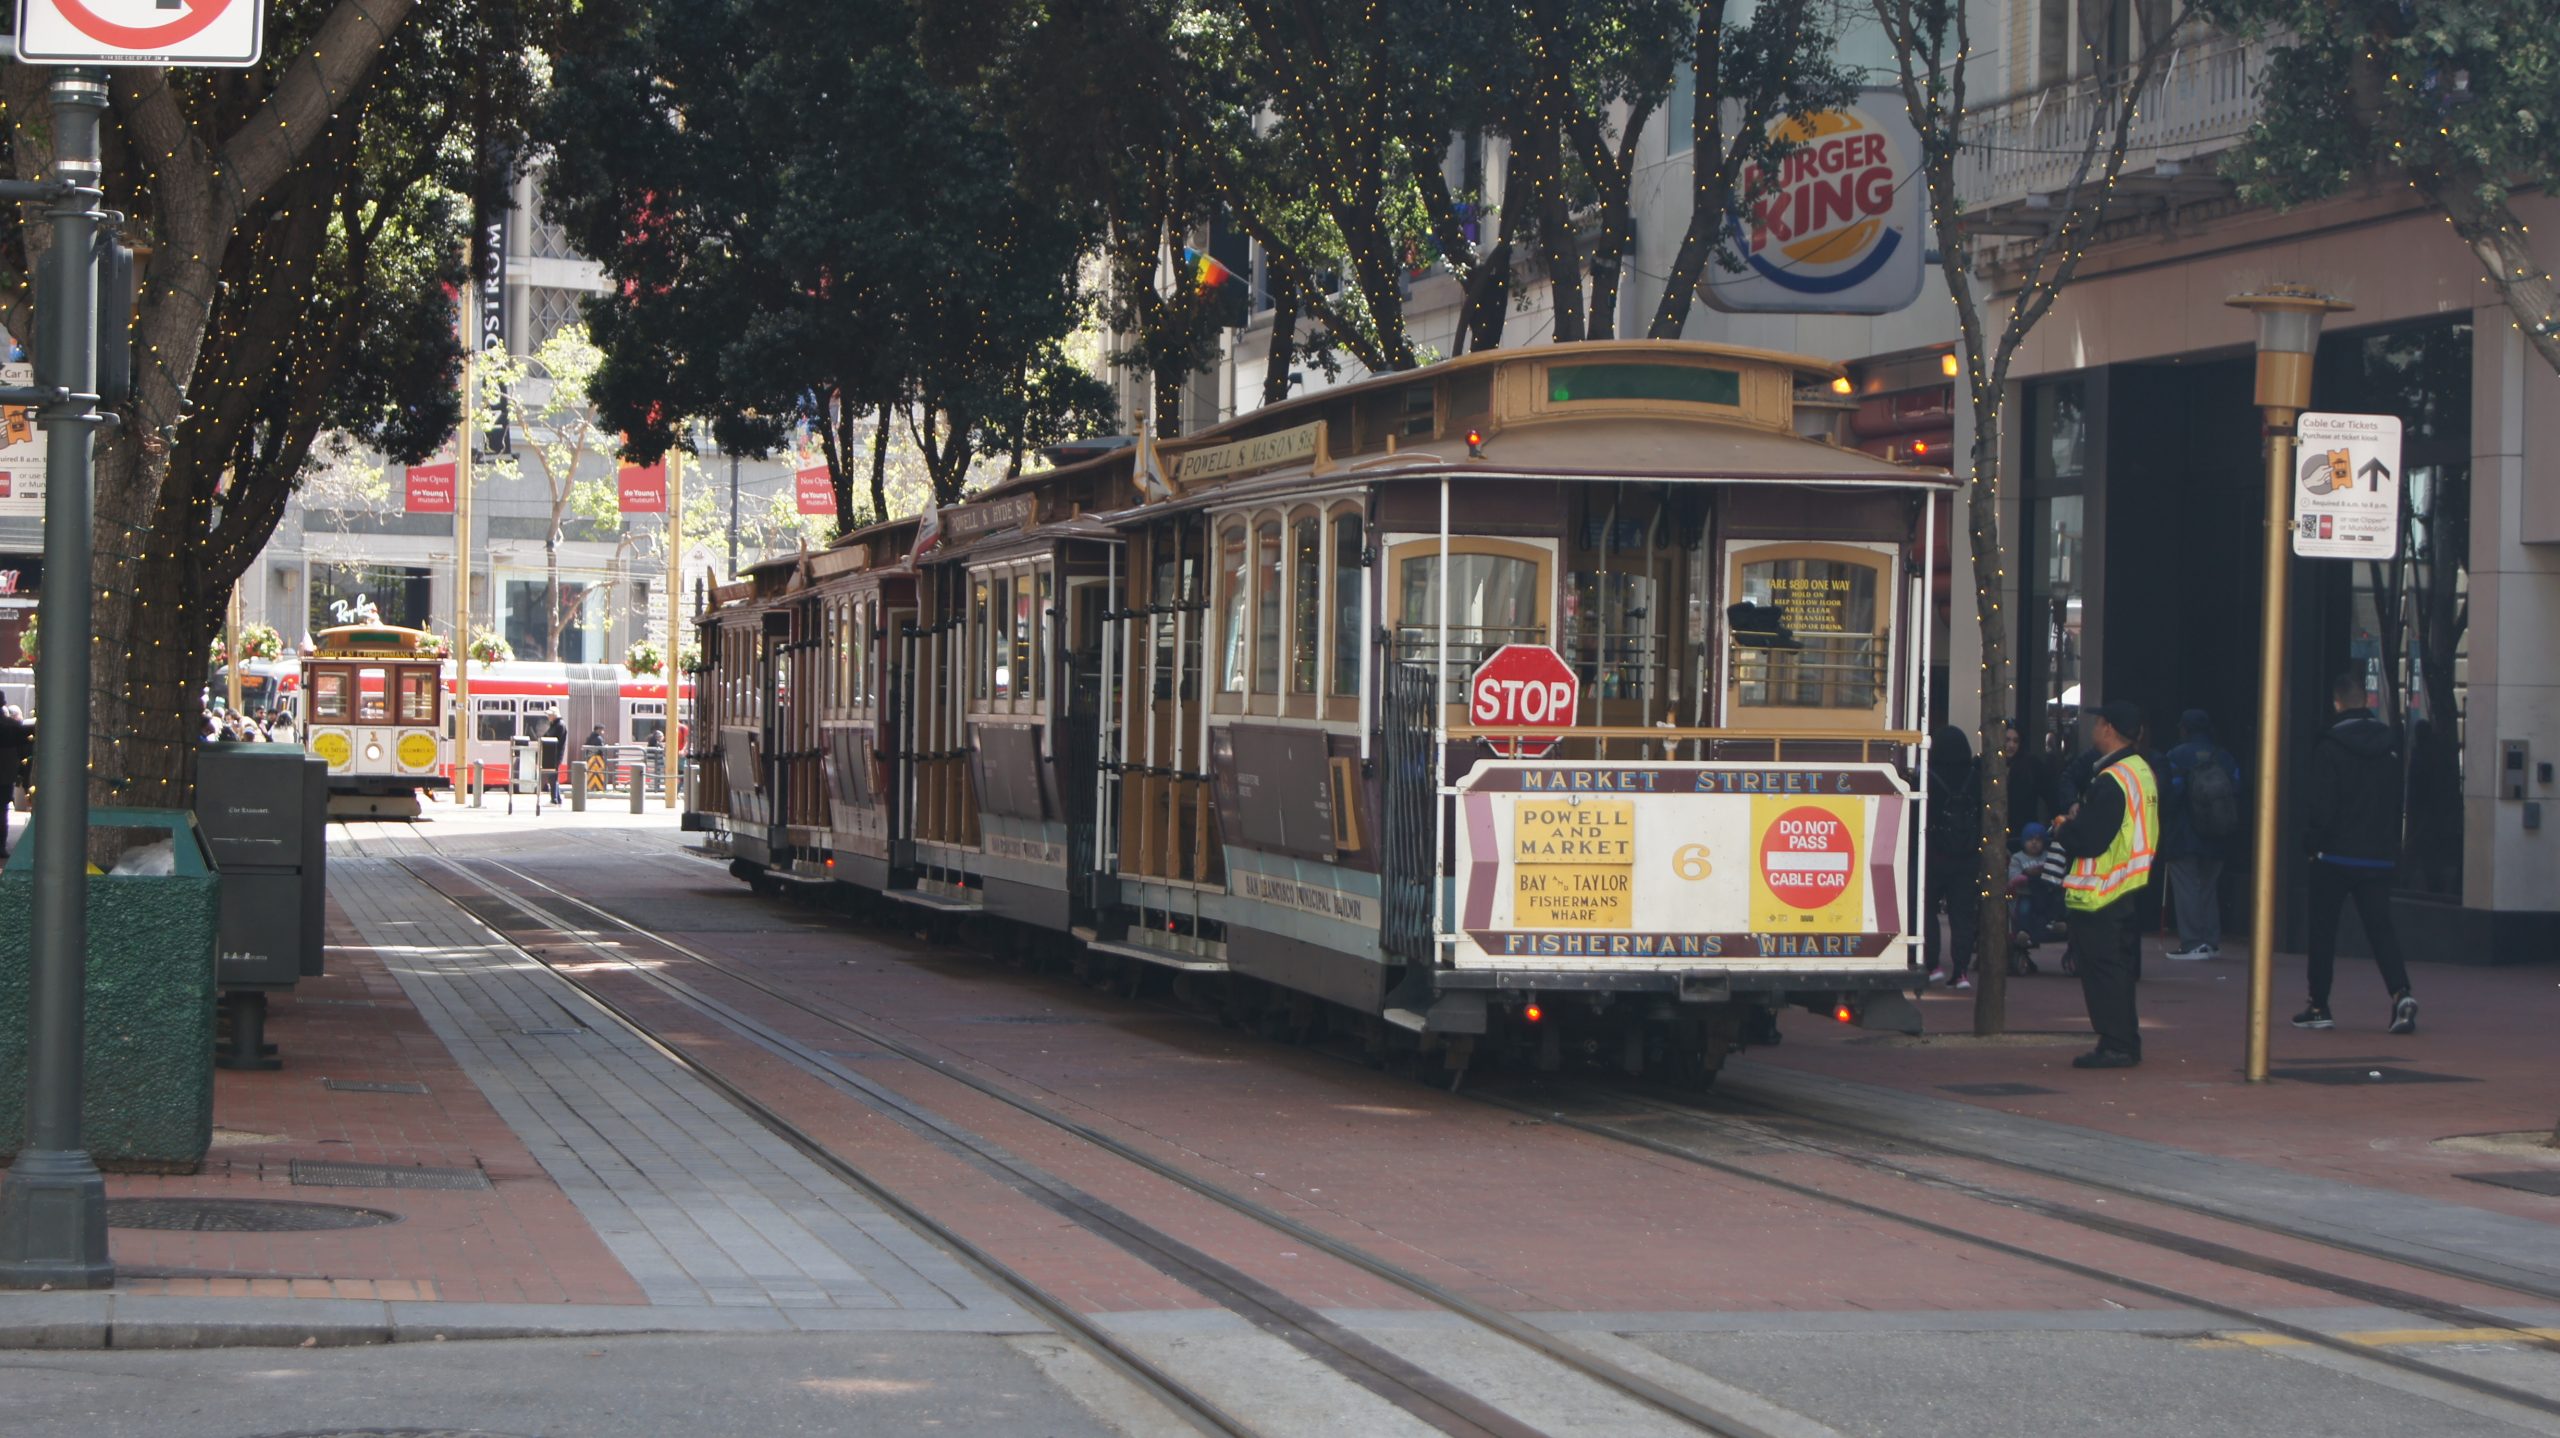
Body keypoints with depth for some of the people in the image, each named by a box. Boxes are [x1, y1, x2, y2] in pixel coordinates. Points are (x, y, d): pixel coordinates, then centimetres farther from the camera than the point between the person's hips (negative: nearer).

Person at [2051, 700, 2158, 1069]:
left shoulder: (2110, 780, -21)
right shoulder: (2143, 772, 11)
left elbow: (2092, 840, -24)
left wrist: (2063, 829, -5)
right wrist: (2079, 818, 11)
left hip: (2100, 892, -10)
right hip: (2133, 886, 10)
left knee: (2100, 967, -4)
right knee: (2120, 966, 16)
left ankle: (2114, 1046, -3)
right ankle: (2126, 1043, 20)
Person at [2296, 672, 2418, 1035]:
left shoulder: (2330, 745, -11)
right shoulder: (2389, 744, 6)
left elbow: (2321, 803, -12)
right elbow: (2399, 801, 11)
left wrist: (2312, 842, 1)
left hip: (2336, 855, -4)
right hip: (2380, 855, 4)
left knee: (2323, 930, 7)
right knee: (2380, 926, 3)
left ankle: (2319, 1006, 10)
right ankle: (2401, 993, -18)